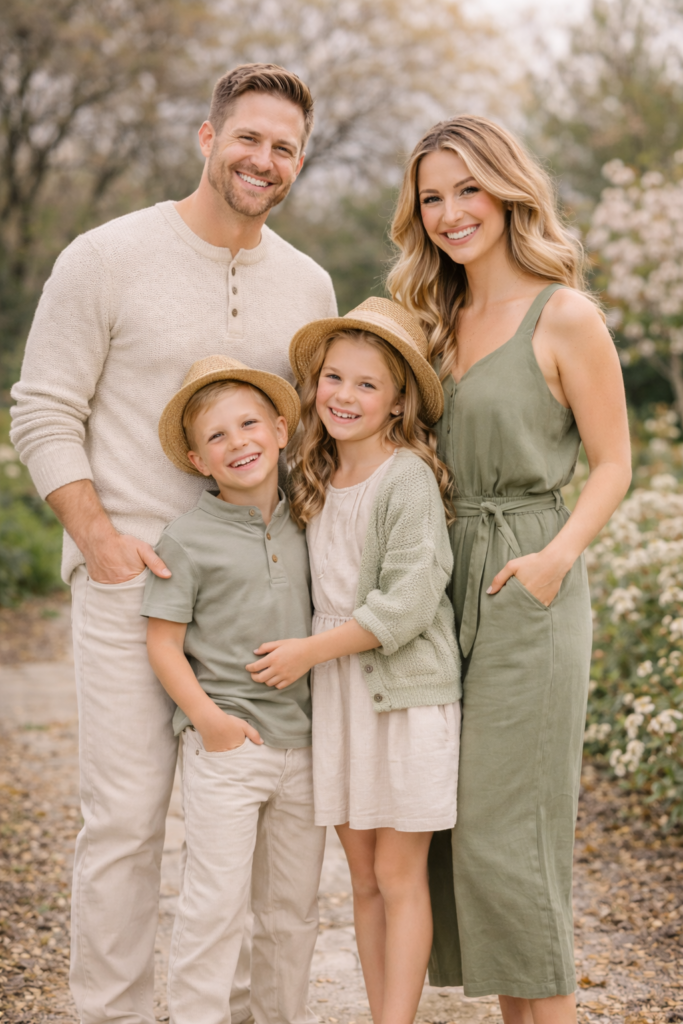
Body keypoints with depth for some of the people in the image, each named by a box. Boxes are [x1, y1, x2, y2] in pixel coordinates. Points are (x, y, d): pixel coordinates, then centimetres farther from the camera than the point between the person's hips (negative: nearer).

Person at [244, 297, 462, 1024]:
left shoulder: (408, 478, -13)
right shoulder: (314, 481, 9)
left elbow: (409, 603, -19)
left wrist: (308, 652, -15)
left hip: (405, 693, -6)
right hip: (337, 693, 7)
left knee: (398, 874, -1)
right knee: (363, 876, 11)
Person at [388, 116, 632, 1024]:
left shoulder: (564, 317, -6)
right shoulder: (439, 323, 15)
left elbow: (613, 465, -5)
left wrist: (558, 556, -20)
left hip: (525, 591, -7)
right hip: (445, 587, 7)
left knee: (507, 828, -5)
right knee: (456, 823, 9)